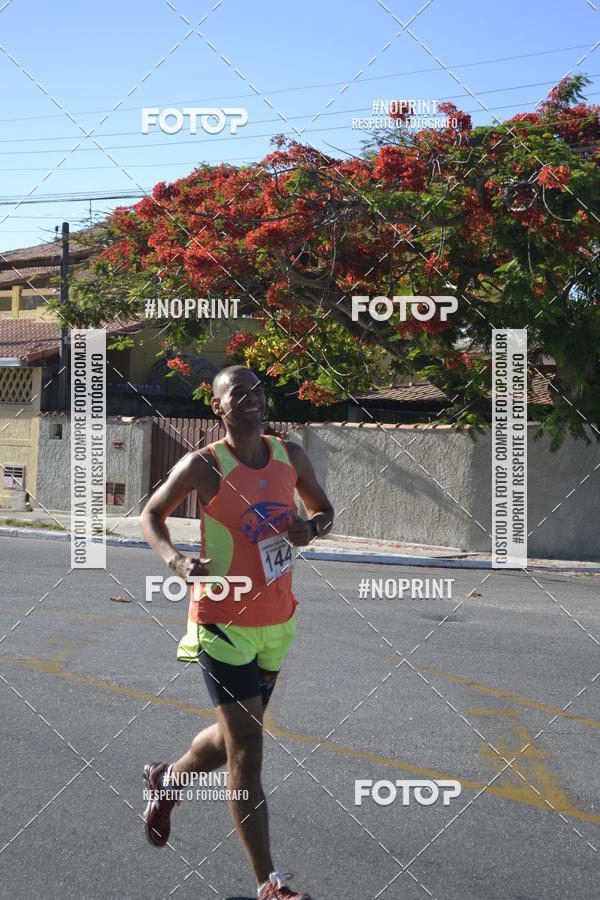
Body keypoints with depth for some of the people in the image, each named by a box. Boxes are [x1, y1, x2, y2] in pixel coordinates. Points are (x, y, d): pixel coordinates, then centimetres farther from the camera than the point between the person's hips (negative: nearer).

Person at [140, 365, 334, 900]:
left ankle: (167, 780, 51)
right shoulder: (203, 467, -12)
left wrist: (311, 528, -9)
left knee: (236, 735, 21)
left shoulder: (290, 455, 2)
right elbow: (151, 515, 1)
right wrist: (176, 560, -17)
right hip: (224, 622, -6)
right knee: (247, 749, -8)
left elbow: (325, 511, 15)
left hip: (278, 621, 6)